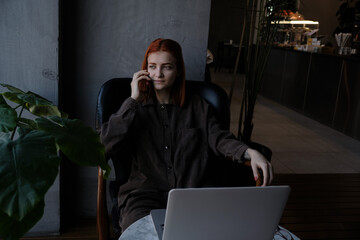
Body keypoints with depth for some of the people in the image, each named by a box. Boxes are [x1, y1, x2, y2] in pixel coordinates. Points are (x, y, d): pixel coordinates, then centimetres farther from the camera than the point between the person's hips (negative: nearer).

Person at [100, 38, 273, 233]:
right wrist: (133, 99, -4)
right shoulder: (136, 107, 10)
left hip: (191, 195, 2)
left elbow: (218, 138, 2)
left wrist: (249, 152, -19)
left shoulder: (198, 107, 15)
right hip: (145, 195, -1)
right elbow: (108, 144, -5)